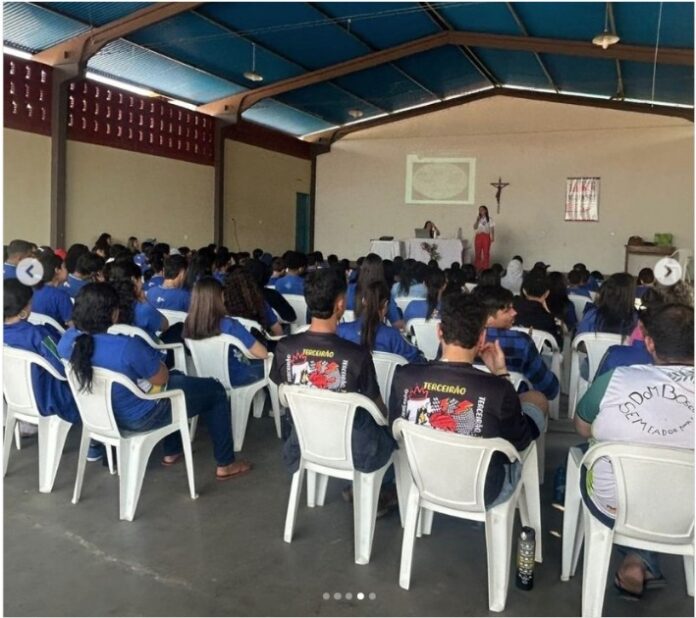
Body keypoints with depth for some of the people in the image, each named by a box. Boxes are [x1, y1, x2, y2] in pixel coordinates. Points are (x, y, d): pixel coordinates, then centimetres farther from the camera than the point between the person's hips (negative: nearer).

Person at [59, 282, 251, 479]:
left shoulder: (68, 340, -14)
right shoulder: (128, 347, -36)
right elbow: (162, 378, -19)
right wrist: (151, 357, -1)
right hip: (140, 416, -8)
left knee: (177, 377, 32)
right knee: (215, 390, 11)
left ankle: (172, 452, 42)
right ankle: (225, 464, 22)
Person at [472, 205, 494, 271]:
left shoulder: (489, 219, 3)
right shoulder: (478, 219, 11)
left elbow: (492, 229, -1)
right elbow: (475, 227, 1)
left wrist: (493, 237, -11)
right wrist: (477, 220, -9)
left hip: (486, 237, -2)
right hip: (478, 236, 2)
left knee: (486, 252, -3)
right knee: (477, 252, 1)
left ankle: (485, 268, 0)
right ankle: (477, 267, 7)